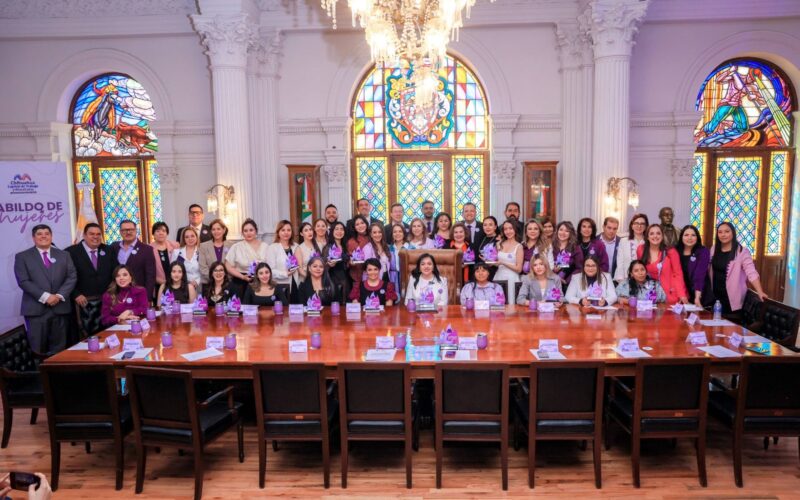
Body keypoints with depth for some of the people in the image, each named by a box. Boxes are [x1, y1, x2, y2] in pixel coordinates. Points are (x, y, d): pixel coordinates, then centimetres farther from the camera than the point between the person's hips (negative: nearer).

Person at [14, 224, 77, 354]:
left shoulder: (64, 255, 13)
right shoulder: (22, 257, 5)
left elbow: (72, 277, 6)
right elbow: (23, 281, -5)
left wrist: (59, 295, -10)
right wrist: (45, 296, -15)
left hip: (60, 307, 2)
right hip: (36, 308, -2)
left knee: (59, 349, 6)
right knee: (38, 349, -1)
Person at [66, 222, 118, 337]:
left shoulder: (108, 251, 9)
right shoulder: (71, 252, -2)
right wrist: (75, 295, -12)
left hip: (106, 301, 3)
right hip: (84, 301, -3)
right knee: (86, 335, -1)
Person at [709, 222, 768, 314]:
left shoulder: (742, 252, -12)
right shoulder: (714, 249, 5)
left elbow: (751, 272, -21)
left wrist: (760, 292, -32)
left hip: (732, 297, -5)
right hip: (715, 294, 5)